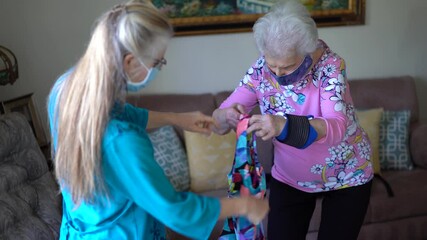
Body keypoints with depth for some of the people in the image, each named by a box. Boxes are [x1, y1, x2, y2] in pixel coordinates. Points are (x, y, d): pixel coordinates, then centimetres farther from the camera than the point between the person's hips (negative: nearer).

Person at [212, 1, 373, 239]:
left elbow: (336, 127, -40)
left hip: (346, 178, -2)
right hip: (289, 180, 3)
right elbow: (218, 122, -17)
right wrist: (227, 116, -42)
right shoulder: (261, 69, -17)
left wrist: (284, 126, -58)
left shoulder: (330, 65, -26)